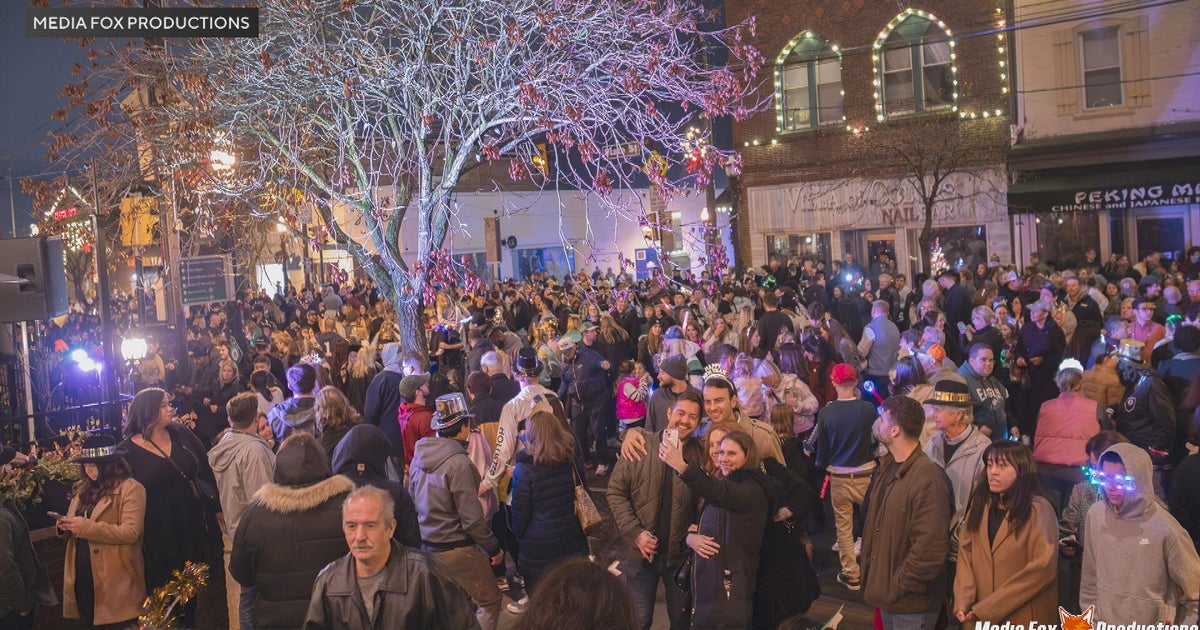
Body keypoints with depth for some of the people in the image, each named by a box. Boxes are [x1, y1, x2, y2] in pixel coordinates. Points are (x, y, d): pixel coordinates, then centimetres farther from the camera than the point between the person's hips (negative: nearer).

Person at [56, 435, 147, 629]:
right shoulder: (83, 488, 14)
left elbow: (131, 532, -19)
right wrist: (65, 527, -3)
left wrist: (86, 527, -22)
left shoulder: (130, 488, -9)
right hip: (82, 578, 7)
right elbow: (76, 530, 21)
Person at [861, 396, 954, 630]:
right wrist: (875, 579, 11)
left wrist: (900, 586, -18)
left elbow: (930, 549, -26)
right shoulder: (886, 467, 5)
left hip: (911, 603, -8)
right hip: (887, 592, 8)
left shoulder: (928, 479, -23)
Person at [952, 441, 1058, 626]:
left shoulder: (1038, 510, -11)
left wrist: (986, 609, -18)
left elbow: (1042, 568, -18)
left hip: (1023, 618, -5)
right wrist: (962, 603, -14)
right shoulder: (979, 504, 6)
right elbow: (965, 552, 1)